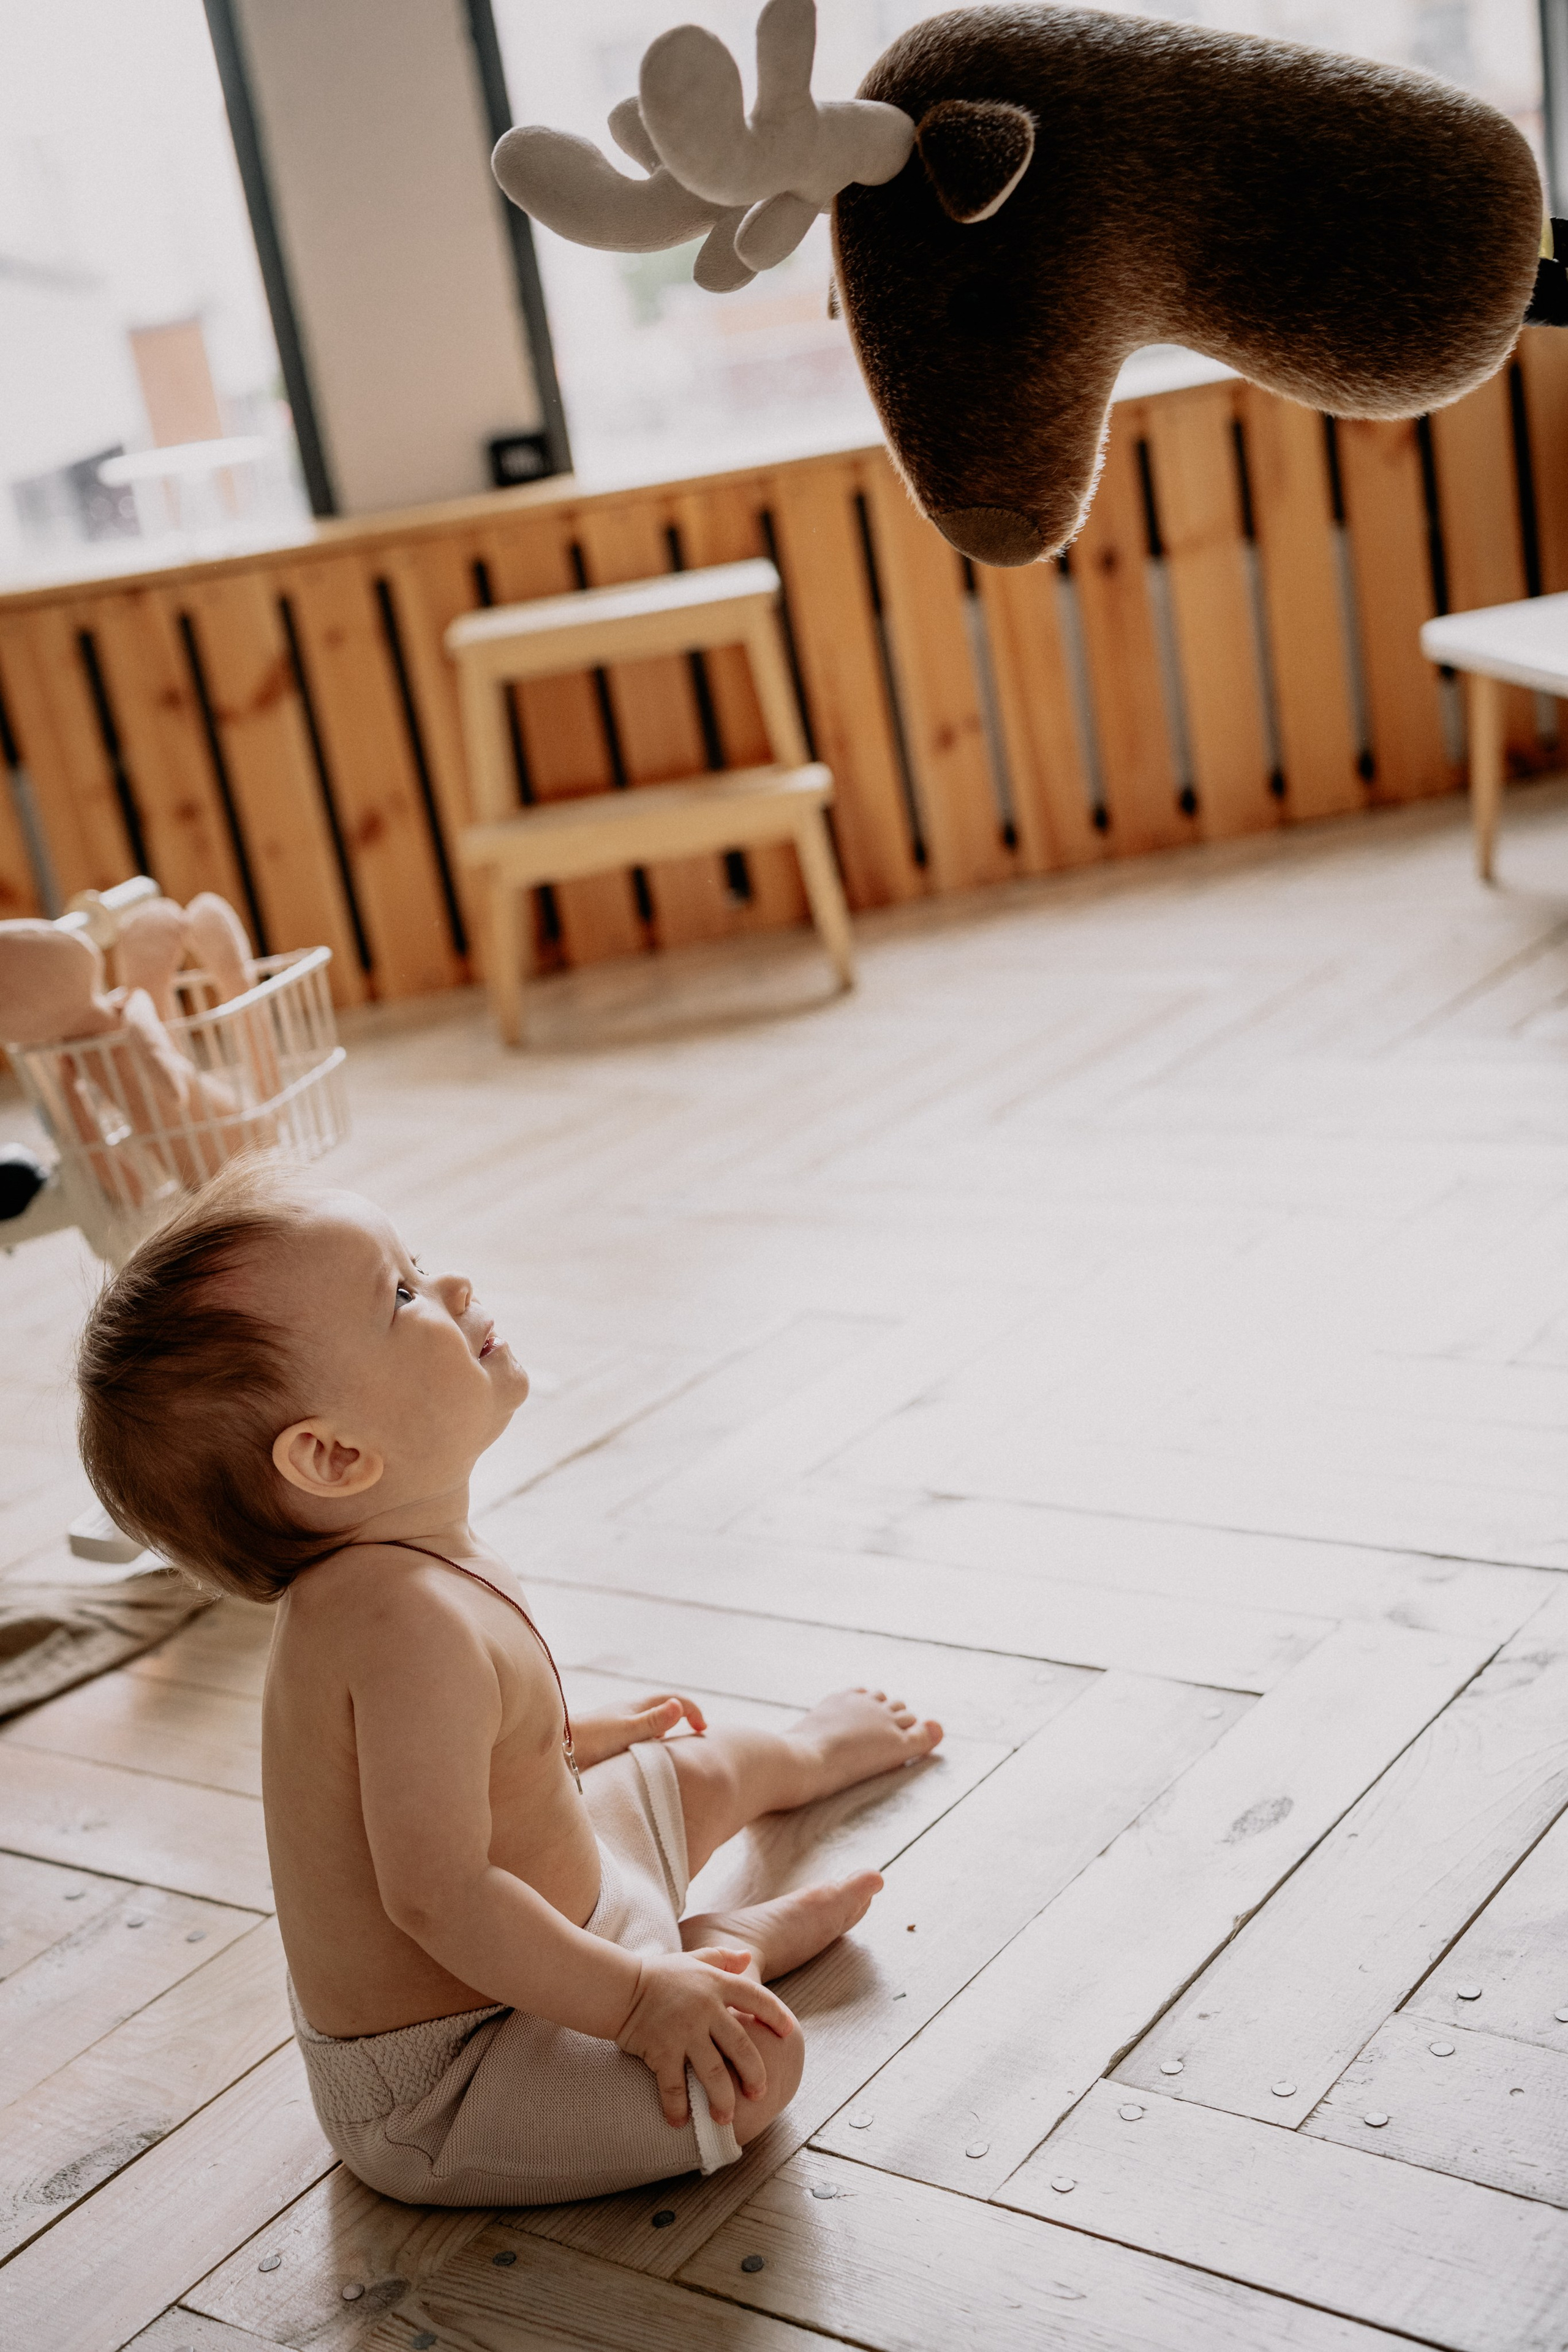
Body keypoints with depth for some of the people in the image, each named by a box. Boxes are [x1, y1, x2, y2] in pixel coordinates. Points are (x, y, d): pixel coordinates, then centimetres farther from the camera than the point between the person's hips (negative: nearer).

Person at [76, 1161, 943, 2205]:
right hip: (431, 2094, -10)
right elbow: (438, 1895, -37)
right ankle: (727, 1944, 4)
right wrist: (642, 1996, -27)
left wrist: (568, 1740, 21)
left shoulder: (374, 1570, -3)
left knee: (702, 1773, 24)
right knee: (757, 2060, -24)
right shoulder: (413, 1621, -37)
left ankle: (804, 1754, 53)